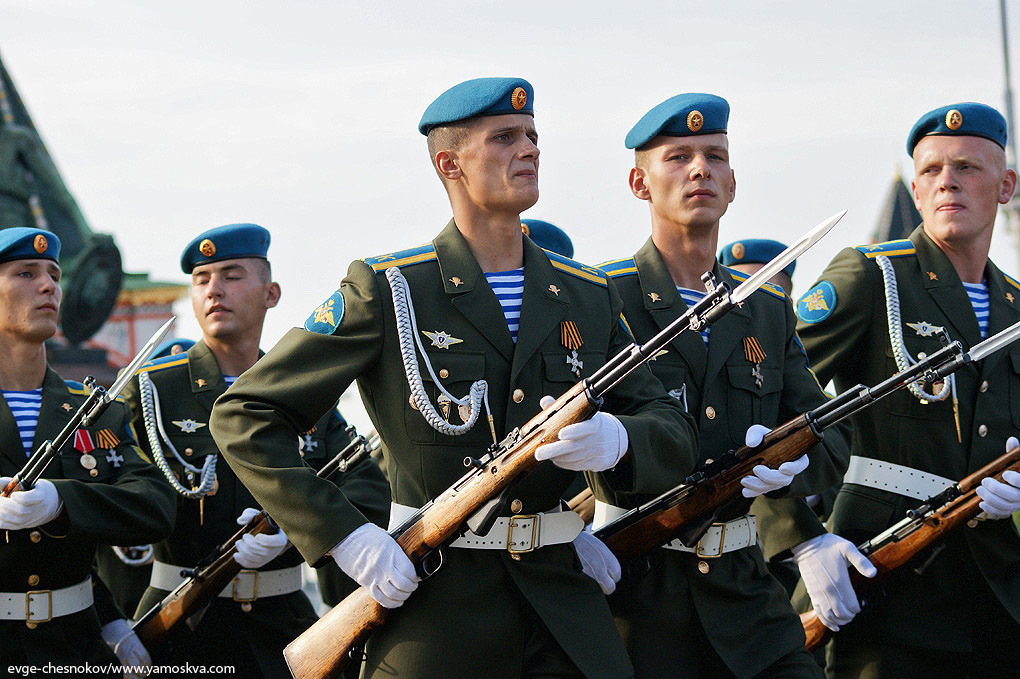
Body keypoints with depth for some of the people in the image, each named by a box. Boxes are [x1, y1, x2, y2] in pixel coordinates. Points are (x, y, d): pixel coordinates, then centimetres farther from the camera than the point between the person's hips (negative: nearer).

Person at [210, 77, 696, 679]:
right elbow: (246, 416, -5)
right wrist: (345, 537, -14)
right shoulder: (388, 291, -3)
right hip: (435, 615, -3)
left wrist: (618, 440, -14)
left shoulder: (588, 297, 10)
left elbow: (673, 432, 10)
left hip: (565, 605, 4)